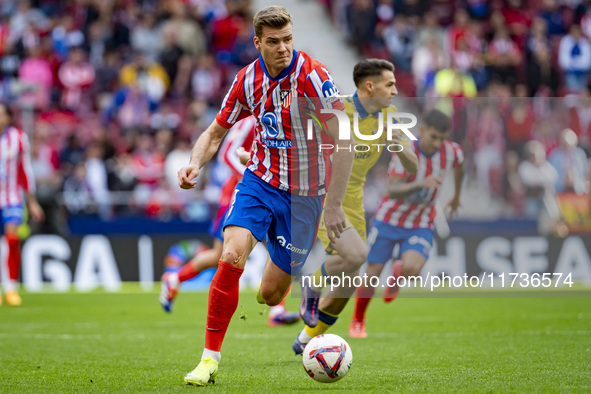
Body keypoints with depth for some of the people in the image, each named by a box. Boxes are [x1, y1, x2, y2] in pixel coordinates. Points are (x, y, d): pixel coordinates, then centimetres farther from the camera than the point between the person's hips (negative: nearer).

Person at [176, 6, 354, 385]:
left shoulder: (313, 76, -19)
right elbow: (216, 132, 8)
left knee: (271, 294, 1)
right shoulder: (247, 80, -5)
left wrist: (335, 205, -20)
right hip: (259, 180, 3)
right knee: (232, 258, -23)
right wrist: (195, 163, -13)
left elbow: (343, 141, -18)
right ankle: (210, 358, -13)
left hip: (303, 193, -3)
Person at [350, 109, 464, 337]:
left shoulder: (452, 152, -12)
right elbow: (393, 190, -32)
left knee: (411, 268, -26)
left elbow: (459, 167, 15)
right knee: (372, 275, 0)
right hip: (390, 219, -1)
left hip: (421, 224, 2)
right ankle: (358, 322, 26)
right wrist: (420, 184, -47)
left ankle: (397, 275, 12)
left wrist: (457, 196, 29)